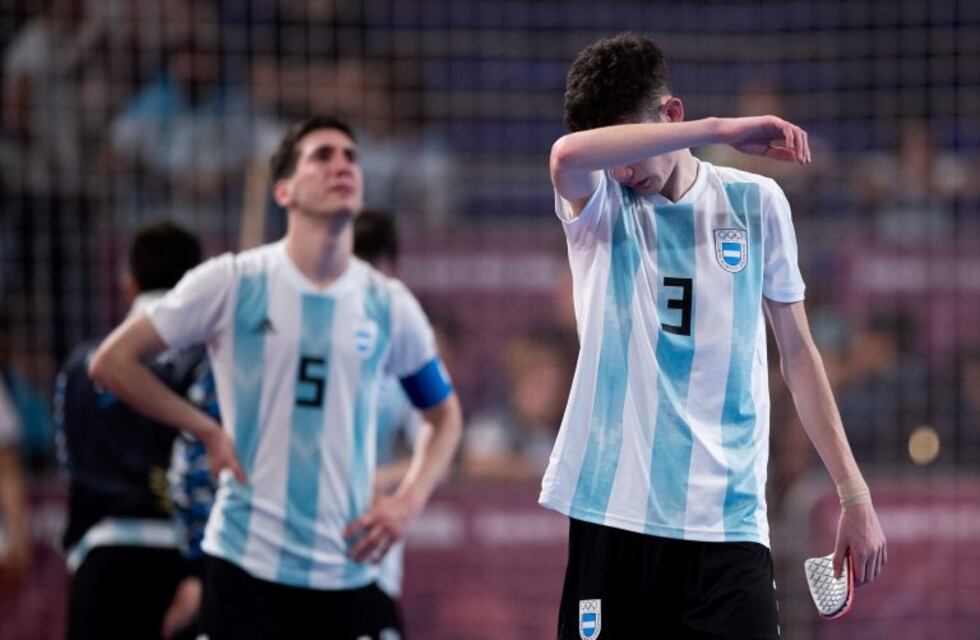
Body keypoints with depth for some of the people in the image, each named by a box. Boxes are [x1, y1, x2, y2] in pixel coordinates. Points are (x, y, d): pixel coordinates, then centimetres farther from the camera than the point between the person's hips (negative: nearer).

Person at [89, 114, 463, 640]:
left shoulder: (388, 305, 5)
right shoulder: (234, 282, -3)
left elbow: (445, 416, 18)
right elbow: (112, 362, 1)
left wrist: (410, 500, 1)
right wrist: (207, 432, -4)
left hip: (351, 571, 3)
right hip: (247, 563, -3)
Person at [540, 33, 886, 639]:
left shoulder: (755, 202, 7)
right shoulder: (597, 206, 3)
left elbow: (797, 350, 13)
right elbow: (569, 155, -23)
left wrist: (854, 493, 9)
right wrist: (718, 130, -24)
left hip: (727, 517, 0)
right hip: (615, 509, 0)